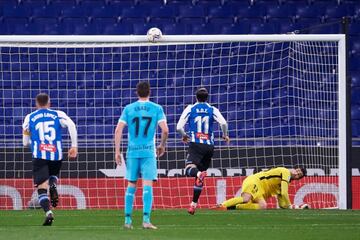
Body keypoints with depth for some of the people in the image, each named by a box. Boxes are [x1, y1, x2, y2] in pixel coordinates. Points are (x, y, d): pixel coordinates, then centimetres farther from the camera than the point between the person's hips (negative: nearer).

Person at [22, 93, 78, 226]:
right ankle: (53, 185, -3)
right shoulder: (58, 115, 10)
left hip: (39, 156, -1)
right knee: (53, 174, 31)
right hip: (56, 155, 1)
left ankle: (48, 212, -27)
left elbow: (25, 143, 16)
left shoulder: (29, 118, 11)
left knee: (42, 188, -3)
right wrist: (74, 146, -5)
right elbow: (71, 126, -9)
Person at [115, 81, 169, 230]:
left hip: (132, 151, 2)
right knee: (147, 185, -5)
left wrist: (117, 151, 2)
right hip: (149, 151, -2)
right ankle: (146, 219, -16)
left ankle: (127, 220, 10)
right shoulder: (156, 108, 1)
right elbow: (165, 130, -6)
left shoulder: (128, 109, 5)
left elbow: (118, 130, -1)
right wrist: (162, 145, 11)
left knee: (131, 185, 10)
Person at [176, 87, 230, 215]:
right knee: (200, 176, 13)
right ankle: (194, 203, 13)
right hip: (209, 146, 3)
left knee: (189, 169, -19)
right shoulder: (212, 110, 9)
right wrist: (225, 135, 11)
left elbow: (179, 127, 2)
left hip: (195, 144, -3)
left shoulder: (190, 109, 7)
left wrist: (184, 136, 22)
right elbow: (223, 123, -7)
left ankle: (199, 174, -55)